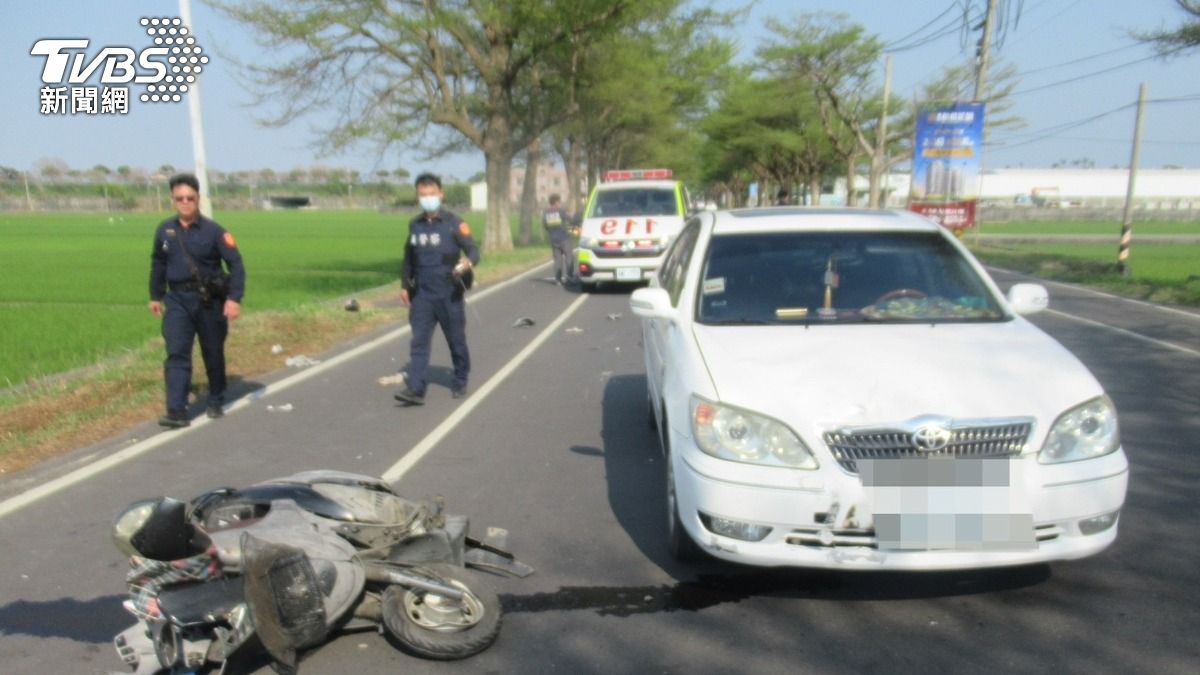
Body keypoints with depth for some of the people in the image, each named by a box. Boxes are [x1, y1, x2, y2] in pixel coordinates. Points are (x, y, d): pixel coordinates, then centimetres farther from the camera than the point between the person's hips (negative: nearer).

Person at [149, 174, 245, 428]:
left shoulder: (213, 231, -9)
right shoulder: (164, 231, 3)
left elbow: (236, 265, -10)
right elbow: (158, 264, 16)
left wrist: (234, 299, -19)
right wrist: (155, 296, 19)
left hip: (209, 300, -2)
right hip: (177, 300, 2)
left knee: (213, 355, 10)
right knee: (176, 354, -7)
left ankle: (216, 402, 28)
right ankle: (177, 411, -9)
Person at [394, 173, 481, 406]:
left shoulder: (454, 223, -6)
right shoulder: (414, 224, 9)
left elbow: (473, 250, -11)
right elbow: (408, 257, 19)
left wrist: (468, 262, -33)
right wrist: (404, 285, 17)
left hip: (449, 295, -3)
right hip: (421, 295, 4)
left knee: (456, 340, 9)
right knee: (418, 342, -4)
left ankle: (460, 382, 27)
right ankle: (415, 388, -6)